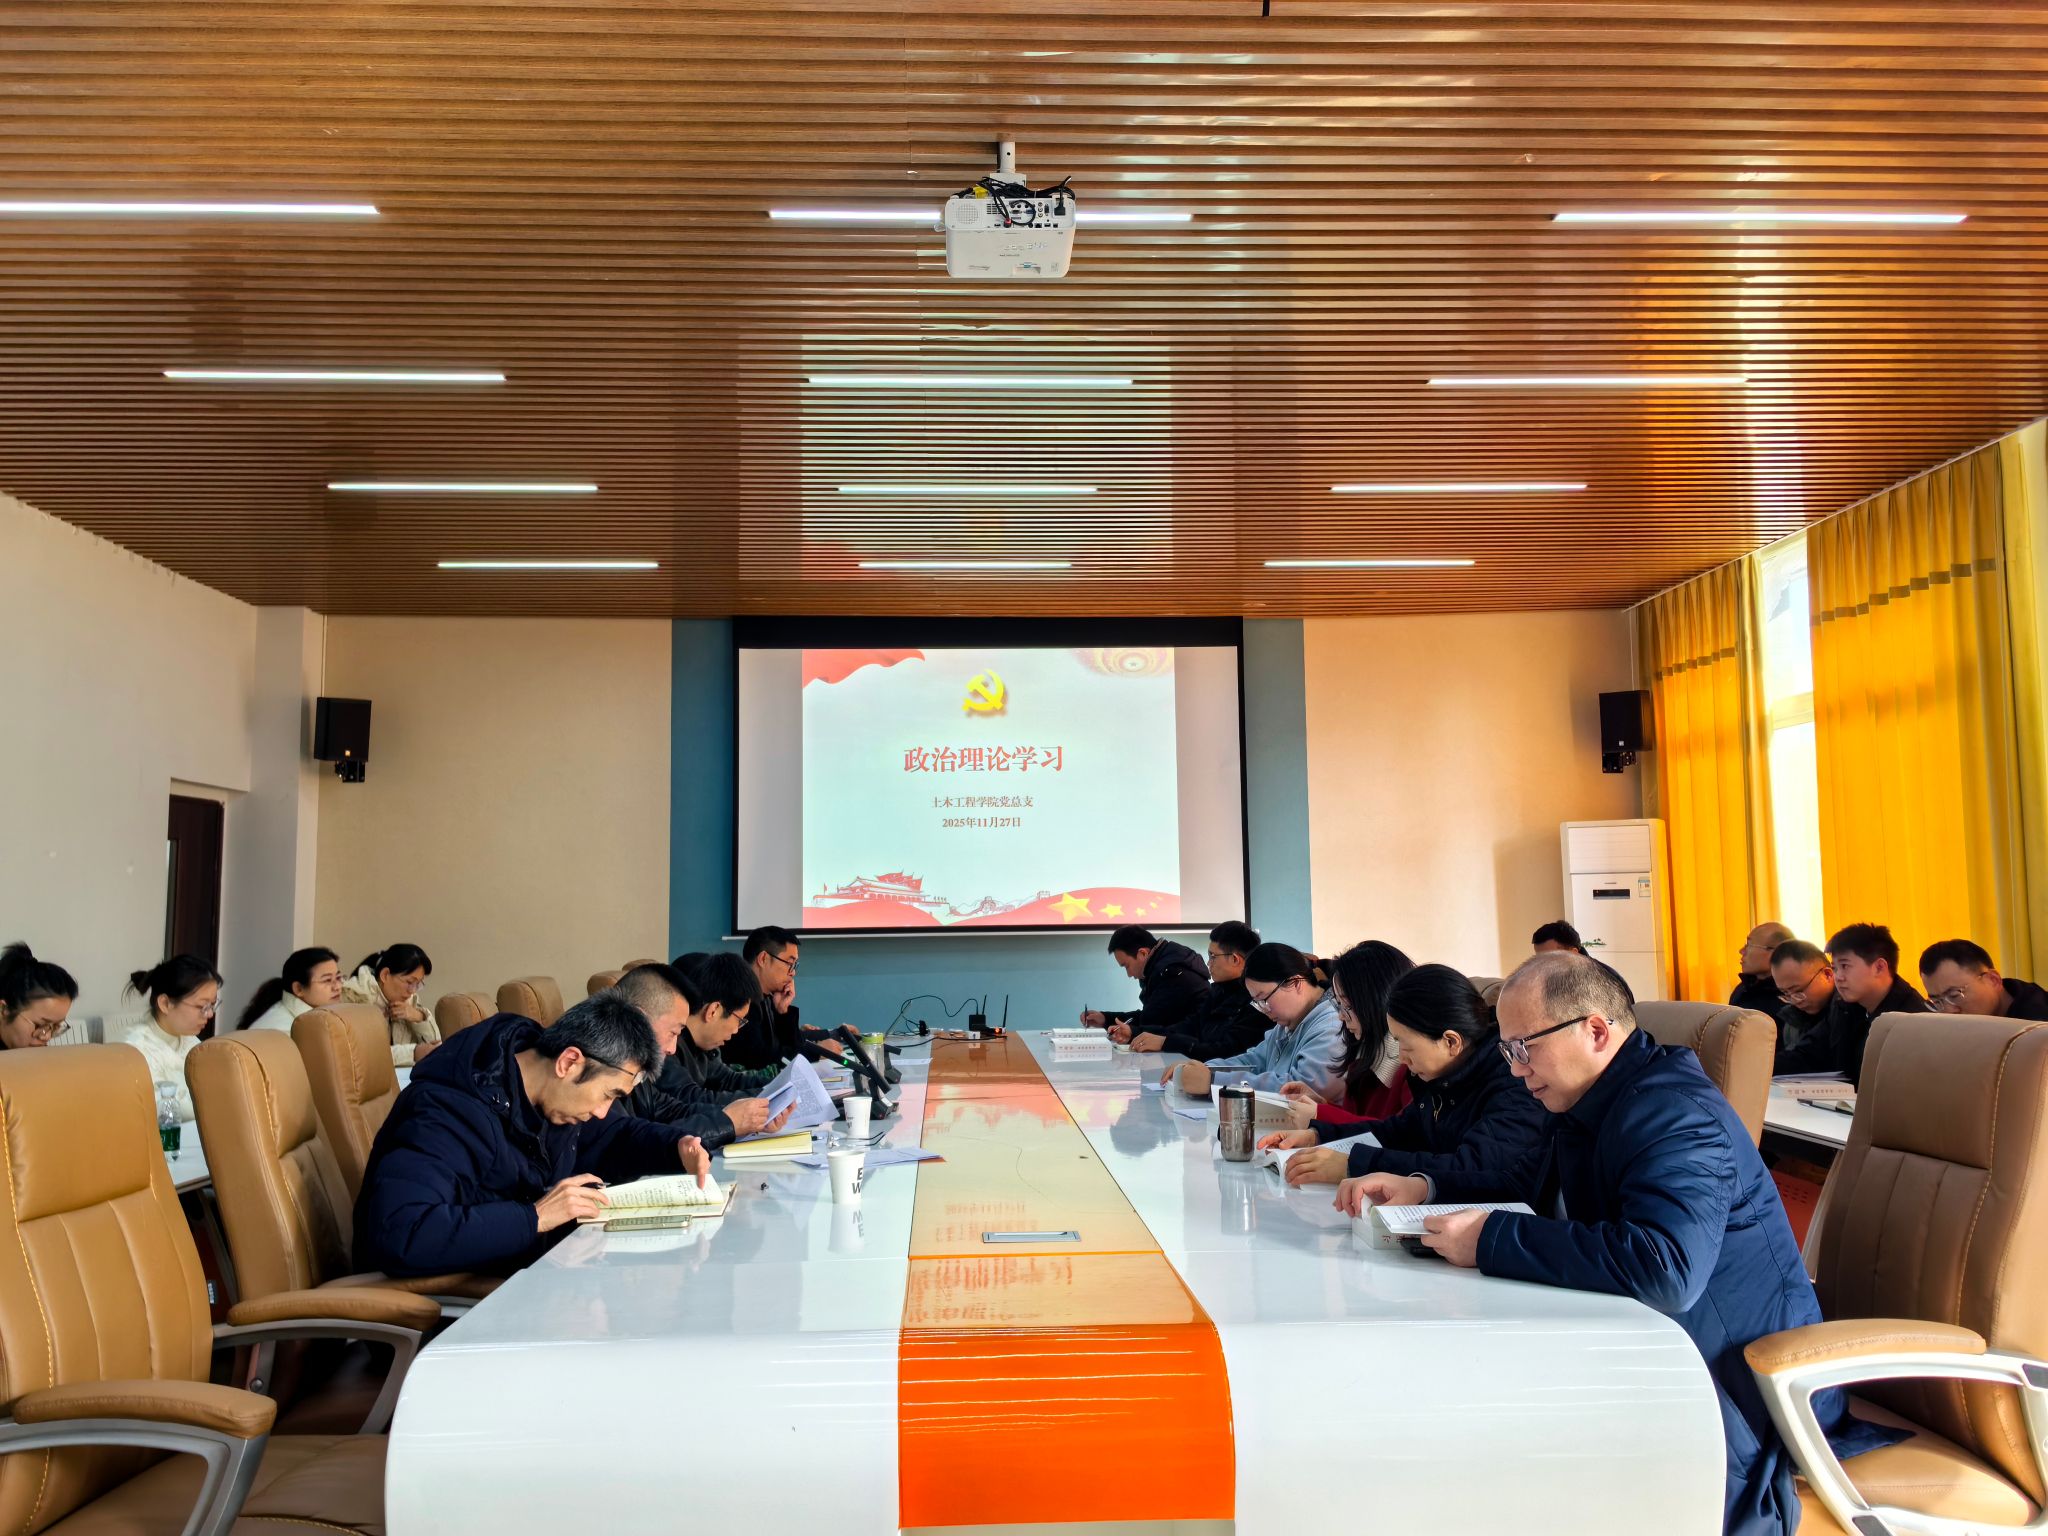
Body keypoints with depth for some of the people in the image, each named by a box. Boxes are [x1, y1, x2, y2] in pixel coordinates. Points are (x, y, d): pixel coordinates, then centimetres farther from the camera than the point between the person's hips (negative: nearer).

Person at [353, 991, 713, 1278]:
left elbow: (610, 1136, 19)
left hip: (534, 1269, 8)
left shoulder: (551, 1090, 0)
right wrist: (533, 1217, -35)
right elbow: (397, 1234, -38)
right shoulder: (451, 1111, -27)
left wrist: (677, 1147, -1)